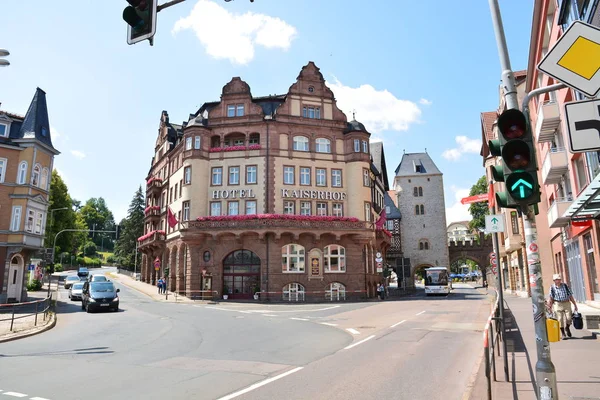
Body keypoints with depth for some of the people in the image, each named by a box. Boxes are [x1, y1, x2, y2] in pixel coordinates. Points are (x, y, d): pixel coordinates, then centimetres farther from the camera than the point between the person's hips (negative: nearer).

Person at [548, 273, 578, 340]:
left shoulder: (565, 286, 5)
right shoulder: (552, 288, 1)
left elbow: (570, 296, 9)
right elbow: (551, 298, 5)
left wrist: (575, 305, 9)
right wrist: (550, 307, 2)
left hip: (567, 303, 1)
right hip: (558, 304, -1)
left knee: (569, 318, -7)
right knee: (560, 319, -2)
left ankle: (567, 328, 25)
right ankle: (563, 333, 12)